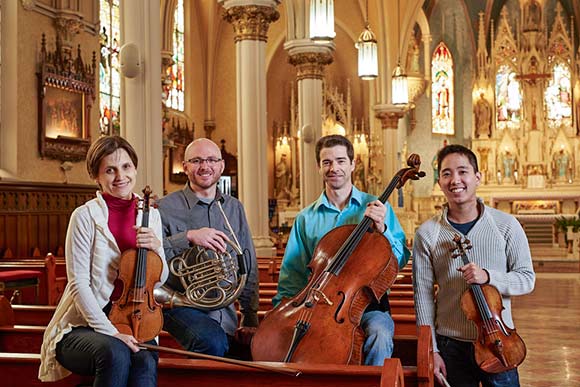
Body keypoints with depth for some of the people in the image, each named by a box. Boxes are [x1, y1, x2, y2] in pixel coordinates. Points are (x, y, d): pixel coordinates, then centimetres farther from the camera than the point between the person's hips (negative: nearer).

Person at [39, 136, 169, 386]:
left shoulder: (150, 215, 7)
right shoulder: (85, 216, -7)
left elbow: (159, 280, 11)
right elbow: (79, 285, -11)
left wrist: (156, 249, -11)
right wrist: (110, 332, -20)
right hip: (82, 326, -3)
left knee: (145, 362, -30)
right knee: (115, 354, -35)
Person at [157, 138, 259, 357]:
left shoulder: (234, 208, 13)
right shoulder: (166, 208, -2)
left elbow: (249, 266, 13)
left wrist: (250, 319, 8)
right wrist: (188, 237, -25)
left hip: (225, 312, 5)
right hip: (182, 305, -5)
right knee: (213, 341, -32)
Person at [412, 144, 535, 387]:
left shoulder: (506, 225, -5)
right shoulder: (427, 233, -6)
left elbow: (527, 279, -2)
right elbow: (423, 296, -4)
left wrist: (488, 276, -20)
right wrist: (431, 350, -6)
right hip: (450, 346, 0)